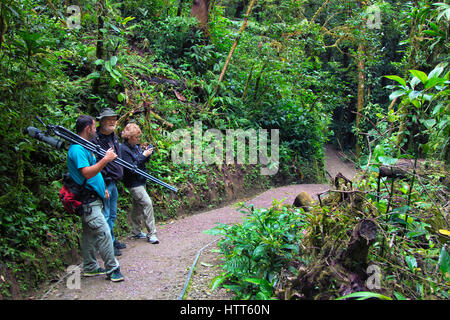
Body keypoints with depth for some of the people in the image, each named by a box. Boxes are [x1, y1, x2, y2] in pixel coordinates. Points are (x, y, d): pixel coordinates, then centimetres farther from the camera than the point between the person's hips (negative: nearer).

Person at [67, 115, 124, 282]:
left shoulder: (84, 146, 16)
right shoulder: (77, 149, -17)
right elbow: (87, 173, -28)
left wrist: (102, 188, 23)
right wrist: (106, 159, -29)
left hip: (92, 198, 11)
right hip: (87, 201, -11)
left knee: (90, 235, 16)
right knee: (104, 233, -9)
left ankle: (90, 268, 26)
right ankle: (112, 269, 0)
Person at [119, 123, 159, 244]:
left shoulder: (136, 146, 7)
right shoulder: (124, 149, -17)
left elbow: (142, 162, 17)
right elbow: (131, 168, -23)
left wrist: (147, 154, -3)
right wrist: (143, 155, -23)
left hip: (140, 181, 9)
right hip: (133, 183, -9)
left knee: (138, 206, 15)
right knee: (147, 203, -14)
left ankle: (136, 232, 27)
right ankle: (151, 234, -8)